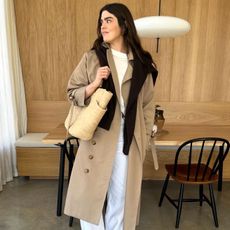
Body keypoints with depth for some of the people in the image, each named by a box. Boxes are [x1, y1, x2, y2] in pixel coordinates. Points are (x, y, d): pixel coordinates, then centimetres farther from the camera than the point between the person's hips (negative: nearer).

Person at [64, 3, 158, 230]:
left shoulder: (141, 63, 5)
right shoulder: (91, 57, 2)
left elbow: (148, 104, 8)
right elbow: (72, 92, 3)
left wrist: (144, 138, 5)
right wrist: (95, 84, -15)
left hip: (128, 139, 1)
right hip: (97, 136, 0)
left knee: (121, 195, 10)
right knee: (92, 193, 7)